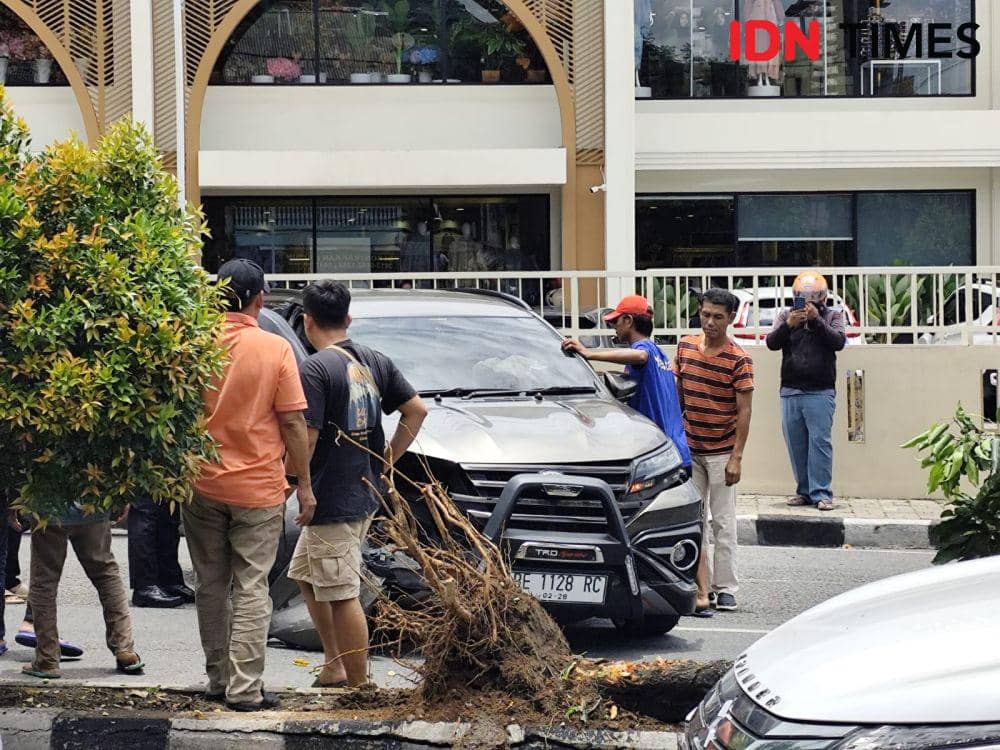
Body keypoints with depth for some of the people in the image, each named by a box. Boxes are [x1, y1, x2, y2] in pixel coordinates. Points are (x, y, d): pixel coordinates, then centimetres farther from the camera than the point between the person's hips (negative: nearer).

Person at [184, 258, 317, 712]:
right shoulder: (275, 349, -9)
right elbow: (293, 422, -7)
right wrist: (304, 484, 1)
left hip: (202, 485, 2)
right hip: (258, 487, -2)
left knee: (211, 585, 13)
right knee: (251, 588, 2)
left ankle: (218, 679, 20)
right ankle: (244, 688, -2)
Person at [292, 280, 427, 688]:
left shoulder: (315, 369, -16)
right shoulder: (376, 361, 8)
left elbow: (305, 438, -21)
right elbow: (417, 410, 11)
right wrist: (388, 457, 16)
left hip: (331, 499, -9)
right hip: (365, 493, 9)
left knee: (342, 595, -3)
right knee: (305, 576, 21)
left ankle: (358, 685, 1)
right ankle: (335, 667, 23)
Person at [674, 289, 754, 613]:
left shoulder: (739, 360, -12)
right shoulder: (685, 347, 3)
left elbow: (744, 411, -11)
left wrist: (736, 457, -16)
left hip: (721, 452, -5)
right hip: (689, 448, 5)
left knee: (724, 522, 0)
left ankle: (725, 589, 5)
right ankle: (701, 586, 13)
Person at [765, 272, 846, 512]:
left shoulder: (832, 316, 8)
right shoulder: (785, 316, 12)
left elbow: (839, 341, -8)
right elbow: (772, 343, 0)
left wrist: (816, 320, -17)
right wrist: (788, 325, -16)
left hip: (820, 392, -3)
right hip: (790, 391, 3)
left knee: (820, 442, -10)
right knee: (796, 444, 4)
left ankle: (821, 494, -10)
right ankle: (804, 491, 13)